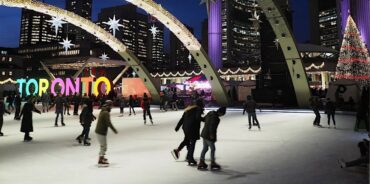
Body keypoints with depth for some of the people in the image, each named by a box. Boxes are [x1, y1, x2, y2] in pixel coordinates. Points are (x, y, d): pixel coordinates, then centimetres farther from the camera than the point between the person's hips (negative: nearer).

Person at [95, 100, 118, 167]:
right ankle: (100, 161, 3)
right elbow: (109, 123, -24)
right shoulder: (106, 113, -20)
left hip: (99, 131, 10)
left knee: (103, 145, 24)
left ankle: (102, 157, 39)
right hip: (101, 132, -10)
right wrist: (114, 130, -15)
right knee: (103, 146, -2)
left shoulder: (102, 111, 11)